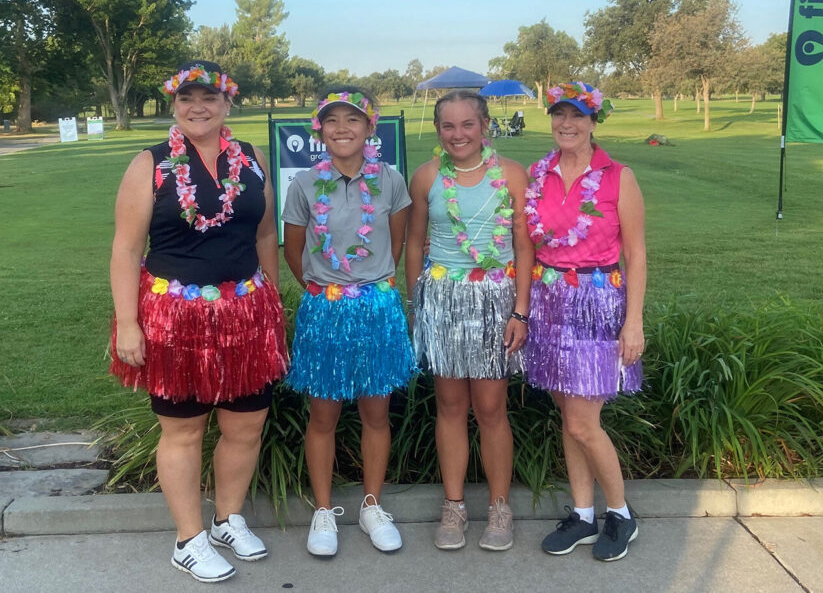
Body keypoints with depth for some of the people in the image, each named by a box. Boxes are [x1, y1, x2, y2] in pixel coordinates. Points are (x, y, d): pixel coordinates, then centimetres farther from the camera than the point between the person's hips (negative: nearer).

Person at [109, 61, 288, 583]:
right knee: (182, 429, 9)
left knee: (246, 424, 11)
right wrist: (127, 323, -12)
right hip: (176, 316, -3)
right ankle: (190, 540, 25)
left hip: (246, 314, 4)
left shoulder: (252, 161, 6)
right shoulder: (151, 166, -5)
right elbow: (127, 249, -7)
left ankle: (230, 519, 34)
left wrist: (273, 303, 13)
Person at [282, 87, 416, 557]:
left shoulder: (390, 181, -2)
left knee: (377, 413, 10)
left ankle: (373, 507, 28)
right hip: (324, 311, -1)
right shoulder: (305, 185, -4)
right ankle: (324, 512, 25)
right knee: (324, 416, 9)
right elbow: (293, 251, 7)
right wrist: (321, 288, 8)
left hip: (379, 307, 1)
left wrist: (375, 285, 10)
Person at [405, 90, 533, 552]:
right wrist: (417, 302, 7)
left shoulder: (510, 174, -2)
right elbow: (415, 244, 10)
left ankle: (500, 506, 19)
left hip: (496, 299, -1)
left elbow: (524, 247, -2)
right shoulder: (427, 177, 3)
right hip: (441, 300, 2)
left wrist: (520, 311, -7)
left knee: (490, 407, 2)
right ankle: (454, 506, 21)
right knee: (451, 405, 8)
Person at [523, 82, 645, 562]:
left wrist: (634, 320, -10)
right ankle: (583, 515, 26)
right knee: (569, 417, 11)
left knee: (583, 424, -4)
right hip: (549, 302, 5)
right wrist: (523, 305, 3)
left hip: (598, 304, -4)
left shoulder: (619, 178, -7)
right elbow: (528, 244, 10)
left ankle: (620, 515, 19)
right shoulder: (537, 175, 5)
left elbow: (635, 253, -6)